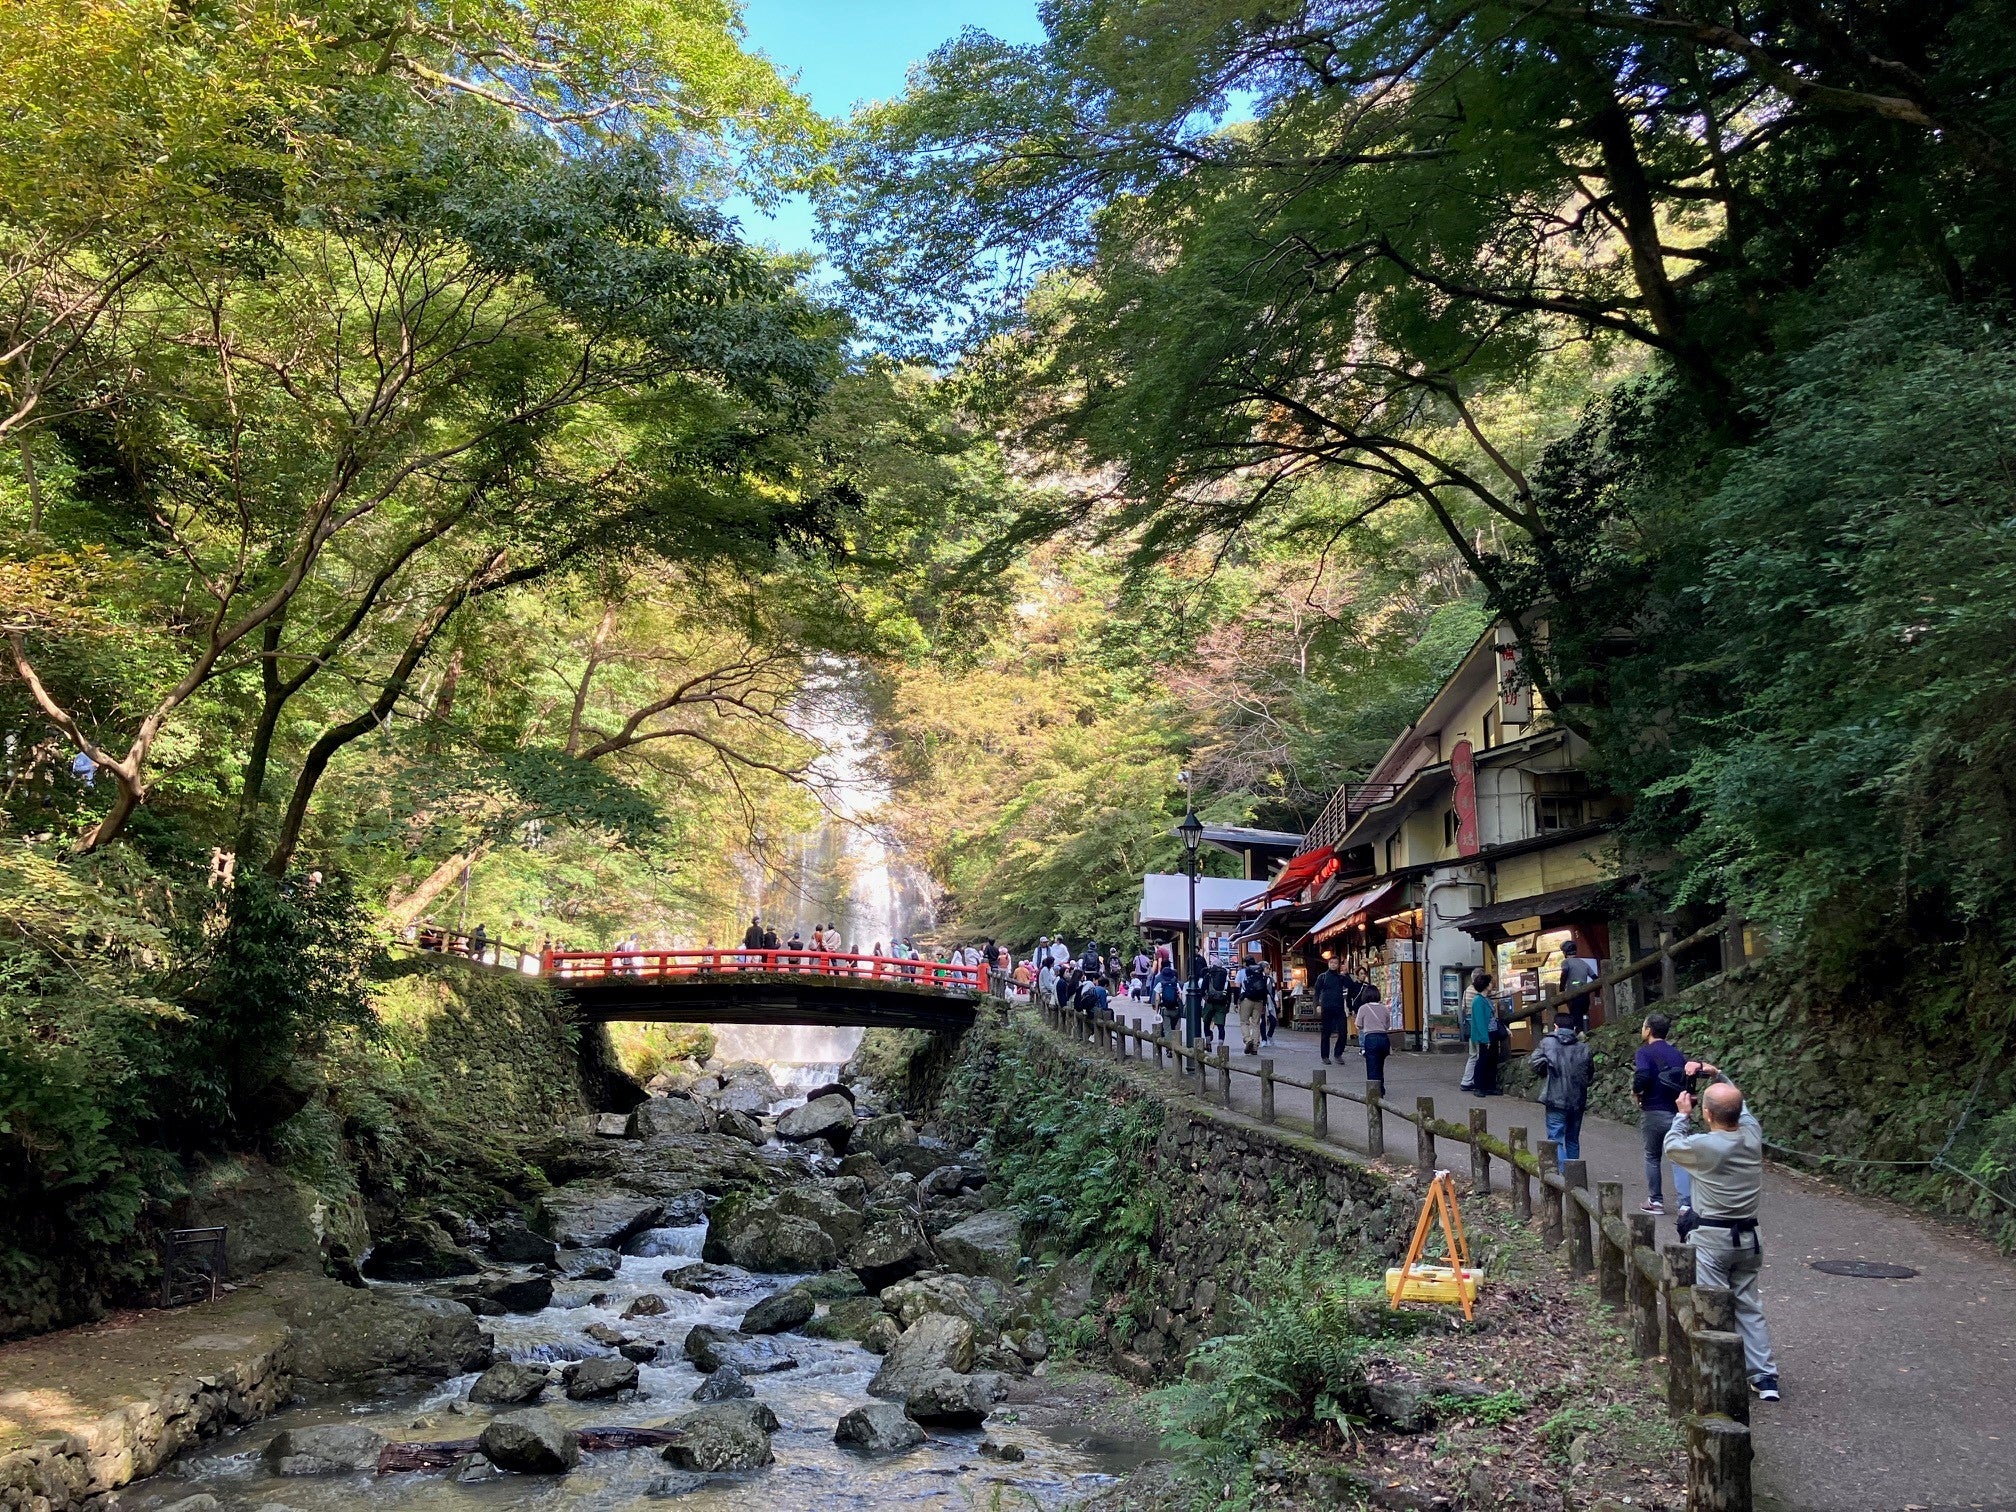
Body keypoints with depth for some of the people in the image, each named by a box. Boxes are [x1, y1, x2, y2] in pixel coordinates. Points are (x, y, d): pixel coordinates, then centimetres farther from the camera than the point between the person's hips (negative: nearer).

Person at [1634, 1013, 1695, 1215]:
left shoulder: (1645, 1052, -8)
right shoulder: (1678, 1054, 10)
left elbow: (1642, 1075, -25)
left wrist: (1635, 1091, -7)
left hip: (1653, 1113, -4)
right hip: (1677, 1113, 4)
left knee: (1652, 1157, 13)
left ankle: (1656, 1200, 20)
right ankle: (1686, 1202, -9)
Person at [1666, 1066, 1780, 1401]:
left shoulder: (1703, 1145, -19)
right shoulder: (1753, 1134, -5)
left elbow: (1671, 1146, 4)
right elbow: (1740, 1105, 18)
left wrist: (1682, 1114, 15)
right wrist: (1718, 1076, 16)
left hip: (1711, 1238, -6)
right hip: (1748, 1238, 6)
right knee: (1749, 1306, 15)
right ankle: (1765, 1377, 16)